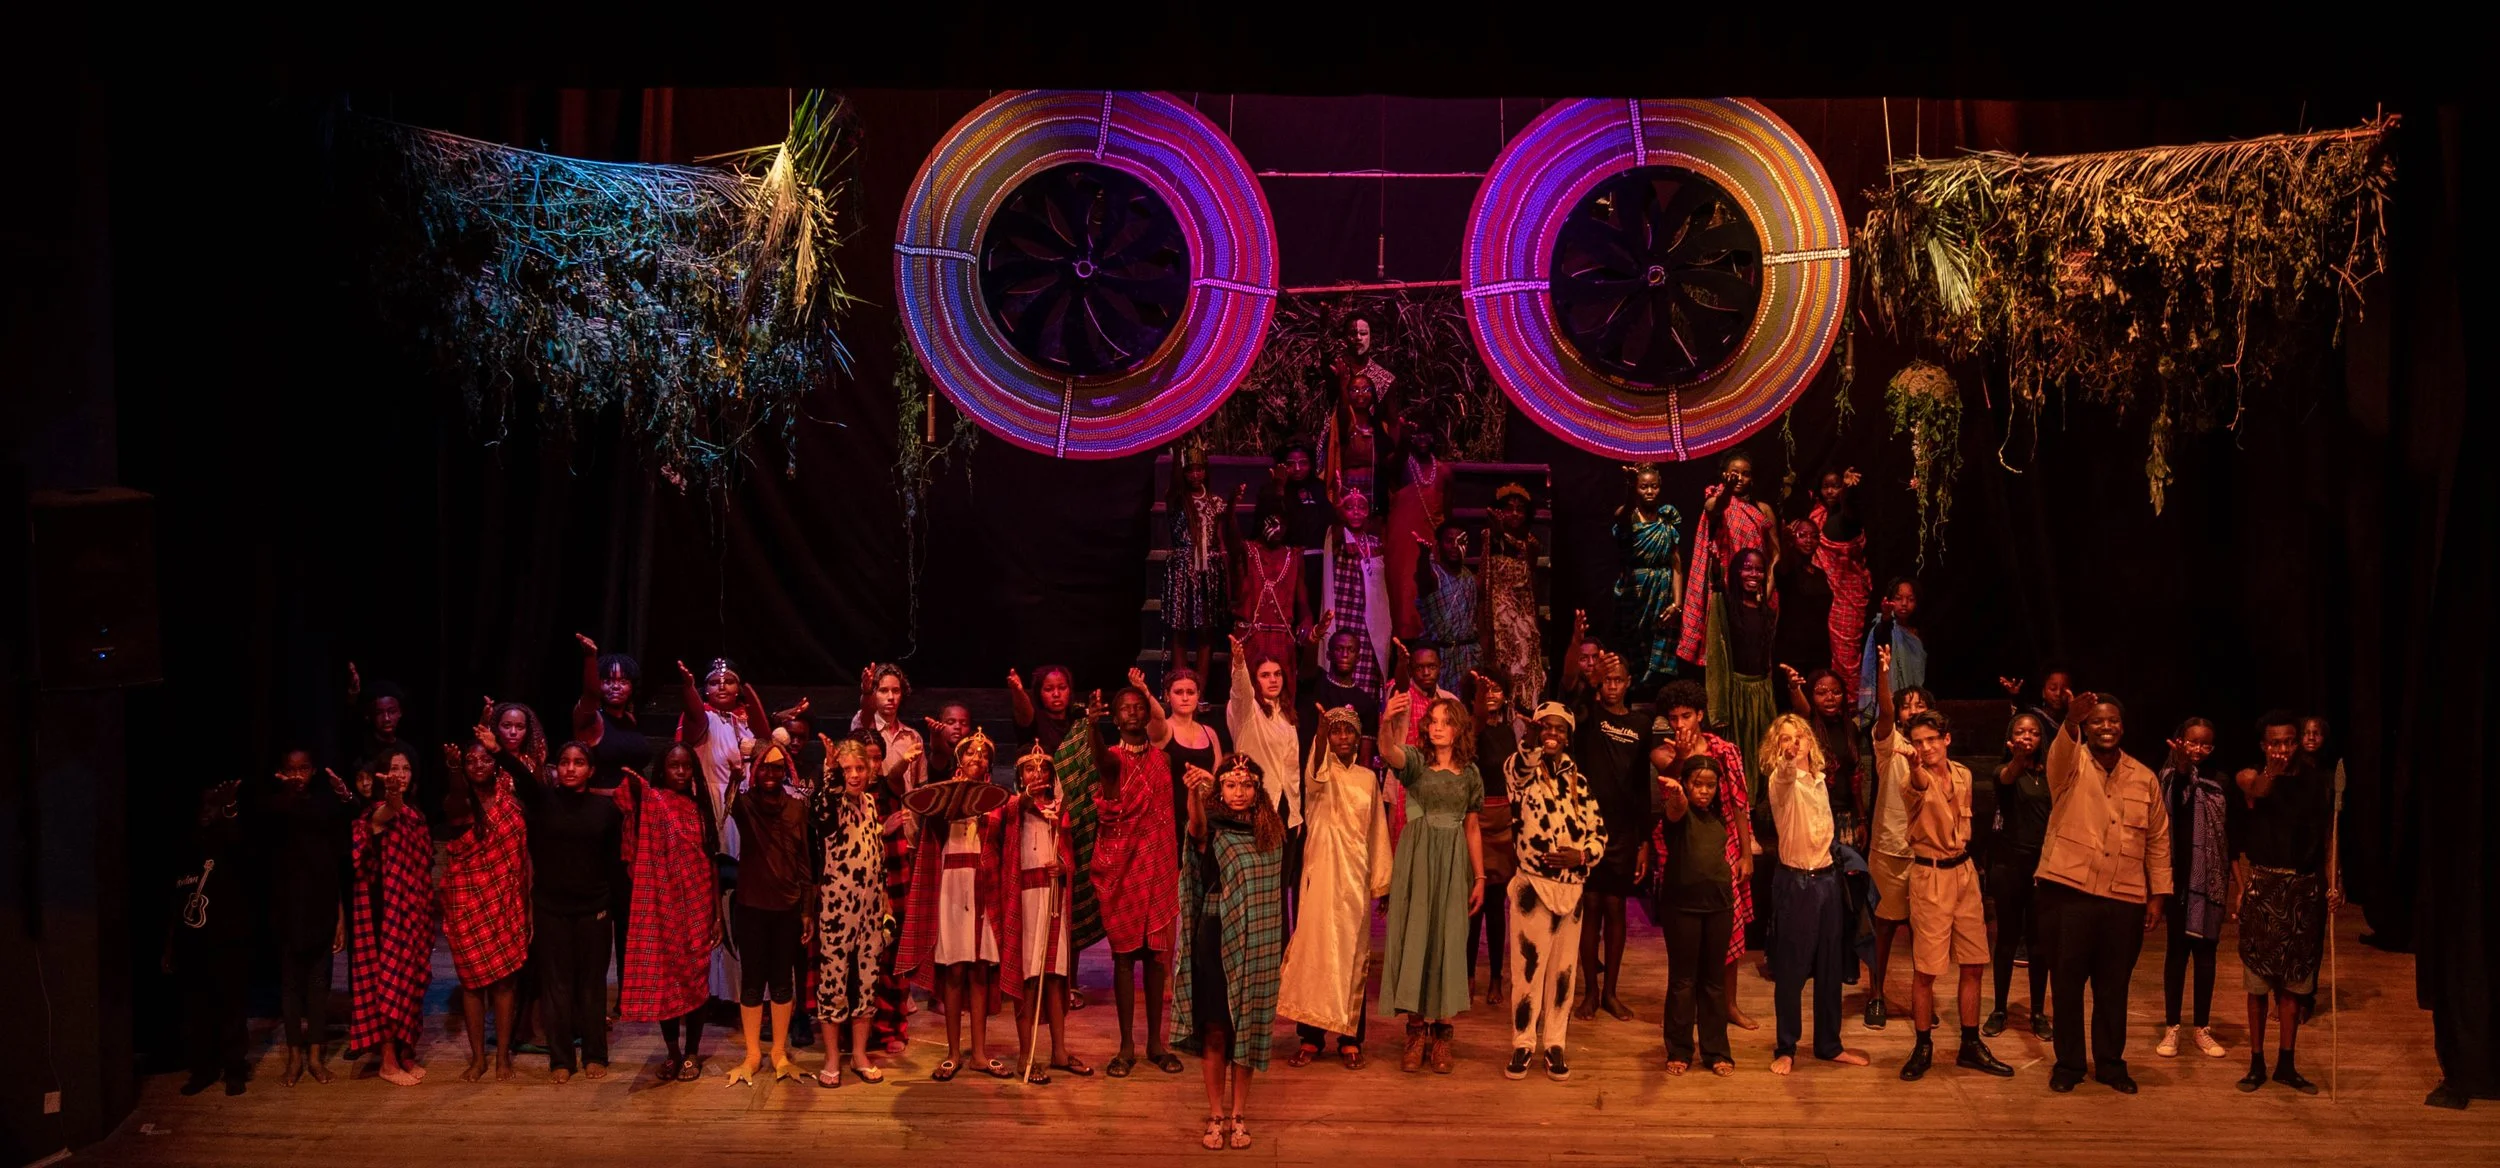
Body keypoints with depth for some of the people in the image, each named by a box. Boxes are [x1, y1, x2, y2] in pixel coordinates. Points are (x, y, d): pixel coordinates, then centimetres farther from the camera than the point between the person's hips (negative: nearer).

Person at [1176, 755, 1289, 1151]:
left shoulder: (1271, 833, 5)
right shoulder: (1213, 828, -5)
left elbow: (1278, 890, 13)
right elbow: (1197, 826, -30)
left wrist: (1282, 940, 8)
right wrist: (1194, 792, -48)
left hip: (1255, 946, 2)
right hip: (1214, 940, -2)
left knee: (1247, 1029, 6)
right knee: (1214, 1029, 1)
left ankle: (1238, 1116, 16)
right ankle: (1215, 1116, 12)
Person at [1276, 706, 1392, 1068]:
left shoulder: (1368, 778, 11)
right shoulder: (1322, 772, 2)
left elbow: (1377, 831, 13)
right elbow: (1315, 776, -24)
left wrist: (1381, 882, 8)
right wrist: (1321, 730, -41)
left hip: (1356, 874, 3)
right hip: (1321, 869, -2)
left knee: (1353, 951, 3)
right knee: (1315, 945, -6)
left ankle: (1350, 1038, 8)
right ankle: (1310, 1036, -1)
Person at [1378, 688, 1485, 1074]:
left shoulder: (1470, 773, 8)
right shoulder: (1415, 760, -1)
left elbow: (1473, 828, 12)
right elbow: (1389, 753, -26)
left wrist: (1480, 877, 7)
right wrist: (1388, 725, -47)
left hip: (1453, 863, 2)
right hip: (1416, 859, -2)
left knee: (1448, 944, 3)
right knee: (1414, 939, -1)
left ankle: (1441, 1033, 12)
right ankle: (1416, 1032, 7)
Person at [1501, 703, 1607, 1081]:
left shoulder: (1579, 783, 10)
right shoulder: (1525, 774, -2)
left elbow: (1599, 832, 11)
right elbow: (1512, 764, -29)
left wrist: (1582, 855, -9)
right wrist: (1541, 750, -49)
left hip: (1570, 888, 4)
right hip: (1531, 884, -3)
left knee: (1563, 971, 8)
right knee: (1528, 967, 0)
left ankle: (1555, 1045, 18)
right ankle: (1523, 1045, 10)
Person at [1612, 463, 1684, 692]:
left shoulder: (1669, 517, 5)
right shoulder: (1627, 515, -4)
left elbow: (1676, 562, 3)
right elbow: (1622, 517, -32)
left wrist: (1677, 601, -5)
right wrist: (1630, 491, -50)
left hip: (1663, 591, 2)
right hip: (1632, 590, -2)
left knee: (1659, 652, 3)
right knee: (1632, 648, 2)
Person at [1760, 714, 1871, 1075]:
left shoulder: (1820, 779, 10)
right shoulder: (1781, 781, -11)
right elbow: (1784, 775, -38)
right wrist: (1789, 760, -58)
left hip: (1826, 877, 6)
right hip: (1795, 880, -6)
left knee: (1830, 966, 11)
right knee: (1791, 968, -1)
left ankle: (1829, 1044, 22)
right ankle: (1786, 1049, 9)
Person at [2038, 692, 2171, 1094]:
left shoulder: (2145, 778, 8)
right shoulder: (2071, 765, -1)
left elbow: (2158, 840, 13)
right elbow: (2061, 750, -27)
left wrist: (2158, 894, 8)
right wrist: (2071, 721, -49)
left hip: (2125, 899, 2)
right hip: (2069, 893, -2)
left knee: (2114, 986, 10)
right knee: (2067, 982, 4)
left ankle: (2111, 1063, 23)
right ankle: (2068, 1063, 16)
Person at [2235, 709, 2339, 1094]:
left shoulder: (2315, 781, 5)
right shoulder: (2252, 777, -4)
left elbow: (2326, 836, 8)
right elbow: (2257, 791, -29)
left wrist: (2333, 882, -4)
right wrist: (2271, 771, -53)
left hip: (2305, 889, 2)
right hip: (2264, 886, -2)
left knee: (2295, 979, 7)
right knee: (2259, 978, 2)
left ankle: (2286, 1064, 17)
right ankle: (2257, 1064, 11)